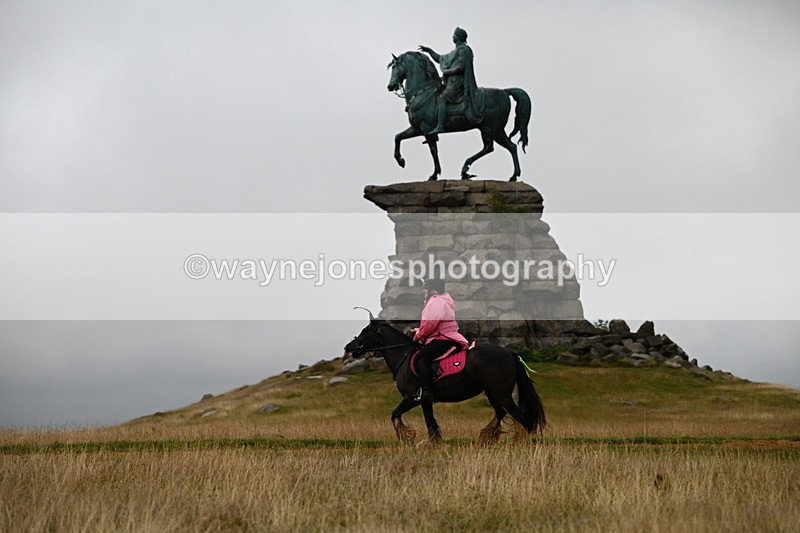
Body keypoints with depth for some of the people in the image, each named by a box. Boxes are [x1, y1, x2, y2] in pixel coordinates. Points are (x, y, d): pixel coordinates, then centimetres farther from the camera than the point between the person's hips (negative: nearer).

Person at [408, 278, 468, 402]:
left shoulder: (436, 302, -13)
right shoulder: (442, 300, 23)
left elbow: (430, 324, -21)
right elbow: (429, 323, 29)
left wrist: (418, 336, -6)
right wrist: (418, 331, 17)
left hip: (443, 339, -12)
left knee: (420, 359, -22)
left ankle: (427, 392, -29)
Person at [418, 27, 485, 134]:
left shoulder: (463, 50, -8)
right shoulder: (456, 52, 23)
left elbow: (460, 67, -18)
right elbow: (440, 59, 30)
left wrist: (446, 72, -10)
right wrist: (429, 50, 25)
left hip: (458, 82, -11)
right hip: (453, 82, 11)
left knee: (442, 98, -22)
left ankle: (440, 126, -33)